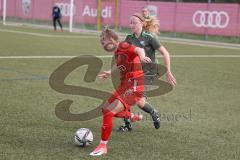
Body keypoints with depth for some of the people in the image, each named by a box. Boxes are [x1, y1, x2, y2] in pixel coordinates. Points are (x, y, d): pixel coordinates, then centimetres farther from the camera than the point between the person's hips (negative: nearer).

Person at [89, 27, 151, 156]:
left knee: (108, 113, -16)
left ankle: (103, 147, -4)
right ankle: (132, 117, 40)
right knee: (106, 109, 22)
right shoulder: (117, 52, 11)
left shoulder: (123, 46, -15)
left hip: (133, 87, -10)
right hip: (124, 85, 10)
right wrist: (109, 73, 44)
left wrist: (142, 57, -57)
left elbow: (139, 50, -36)